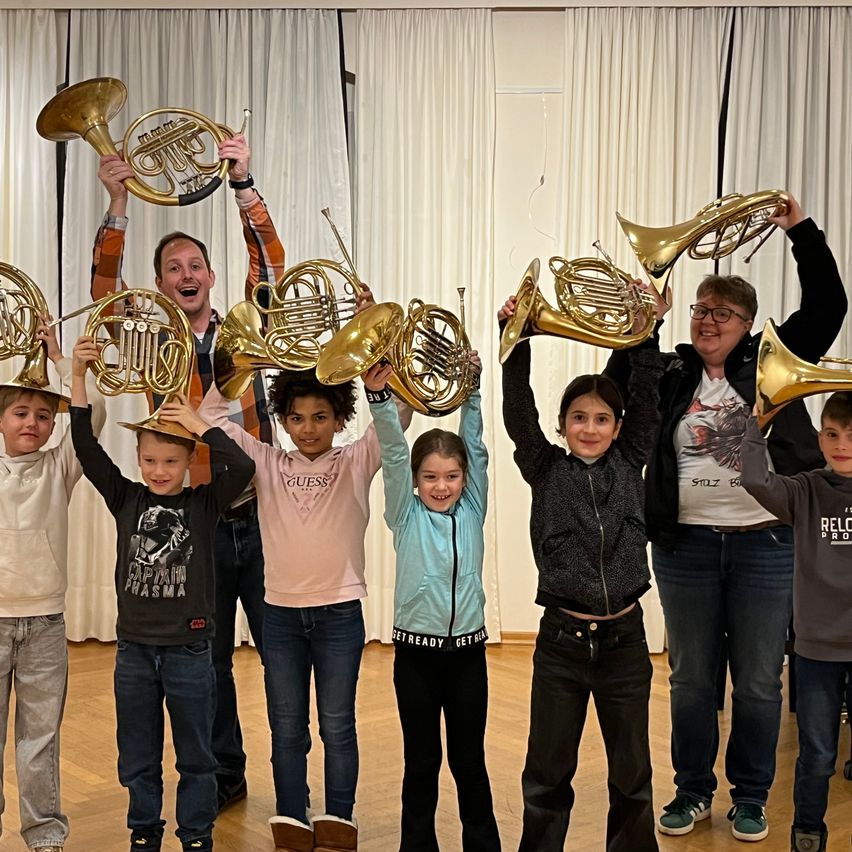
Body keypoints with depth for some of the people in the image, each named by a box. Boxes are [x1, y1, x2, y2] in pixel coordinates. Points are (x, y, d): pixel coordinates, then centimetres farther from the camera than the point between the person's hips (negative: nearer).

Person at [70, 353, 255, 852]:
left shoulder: (205, 503, -5)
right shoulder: (126, 499, 1)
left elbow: (243, 467, -22)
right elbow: (87, 448, -8)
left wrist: (199, 425, -18)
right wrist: (78, 376, -15)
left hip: (189, 648, -2)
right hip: (134, 648, 2)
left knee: (195, 756, 10)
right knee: (138, 759, 15)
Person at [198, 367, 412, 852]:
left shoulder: (357, 463, 0)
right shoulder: (267, 463, 5)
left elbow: (398, 412, -11)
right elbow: (213, 415, 2)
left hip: (340, 613, -2)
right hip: (281, 613, 2)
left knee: (338, 726, 6)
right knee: (287, 728, 9)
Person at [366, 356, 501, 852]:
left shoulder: (472, 511, 4)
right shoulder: (406, 515, -1)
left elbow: (475, 447, -3)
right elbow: (393, 450, -13)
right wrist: (379, 394, -24)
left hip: (468, 648, 1)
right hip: (416, 650, -1)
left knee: (470, 759, 11)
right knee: (421, 761, 10)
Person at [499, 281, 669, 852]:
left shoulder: (629, 465, 4)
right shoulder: (546, 469, 1)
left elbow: (648, 398, -2)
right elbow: (518, 411, -10)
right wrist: (517, 337, -17)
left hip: (625, 638, 1)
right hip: (561, 638, -1)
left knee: (632, 775, 14)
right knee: (547, 775, 10)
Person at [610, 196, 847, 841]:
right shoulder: (672, 373, 6)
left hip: (765, 545, -1)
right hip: (685, 545, 2)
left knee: (758, 683, 8)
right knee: (692, 680, 12)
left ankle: (751, 796, 25)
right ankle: (692, 790, 28)